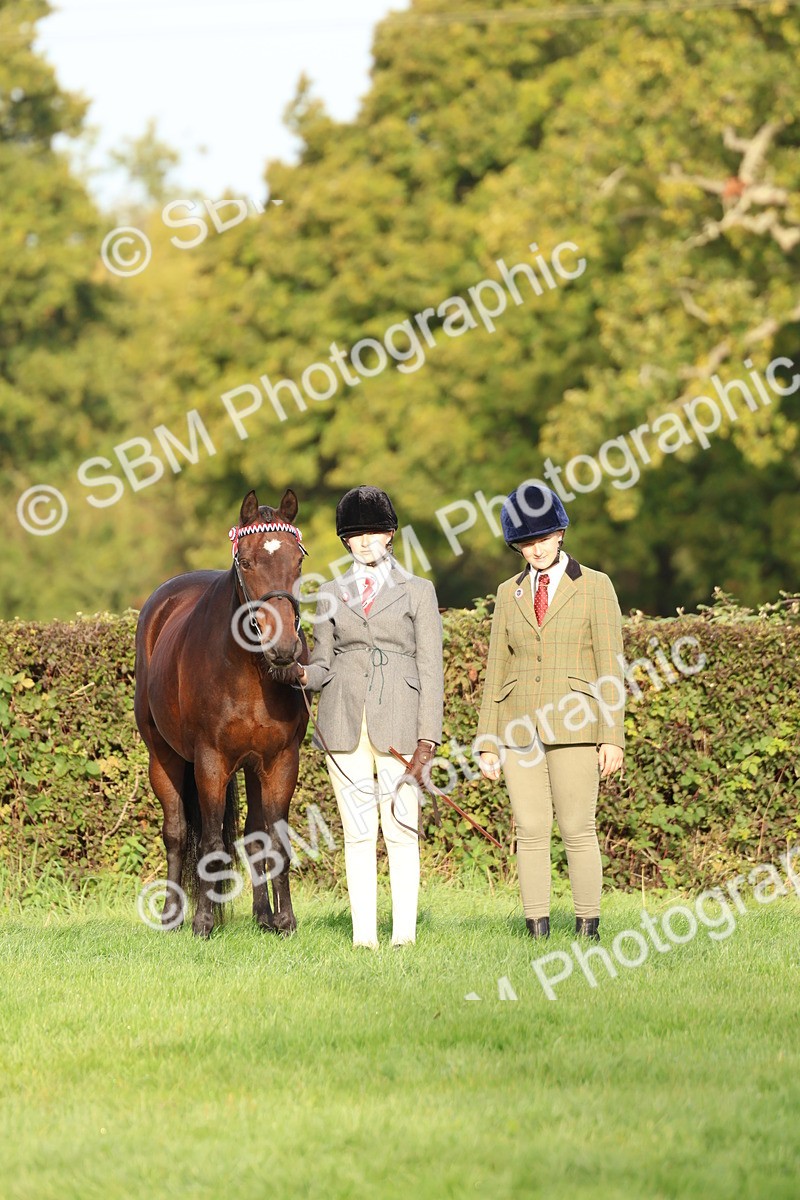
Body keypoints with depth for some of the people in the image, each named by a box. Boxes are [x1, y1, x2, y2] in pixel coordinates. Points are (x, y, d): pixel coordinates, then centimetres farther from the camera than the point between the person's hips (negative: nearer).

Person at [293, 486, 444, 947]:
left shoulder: (418, 591, 7)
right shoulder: (331, 594, 14)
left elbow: (430, 667, 2)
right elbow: (323, 662, 14)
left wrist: (428, 738, -6)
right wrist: (305, 675, -11)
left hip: (397, 724, -2)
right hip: (345, 722, 2)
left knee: (402, 830, -4)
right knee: (358, 832, 2)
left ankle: (405, 932, -1)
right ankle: (364, 933, 4)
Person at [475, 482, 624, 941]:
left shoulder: (594, 587, 2)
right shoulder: (510, 593, 12)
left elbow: (610, 666, -2)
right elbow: (497, 669, 13)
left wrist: (613, 737, -8)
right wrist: (488, 743, 8)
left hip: (573, 727, -3)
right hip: (521, 728, 3)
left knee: (578, 831, -3)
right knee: (531, 831, 1)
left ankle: (588, 931, 4)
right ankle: (538, 933, 4)